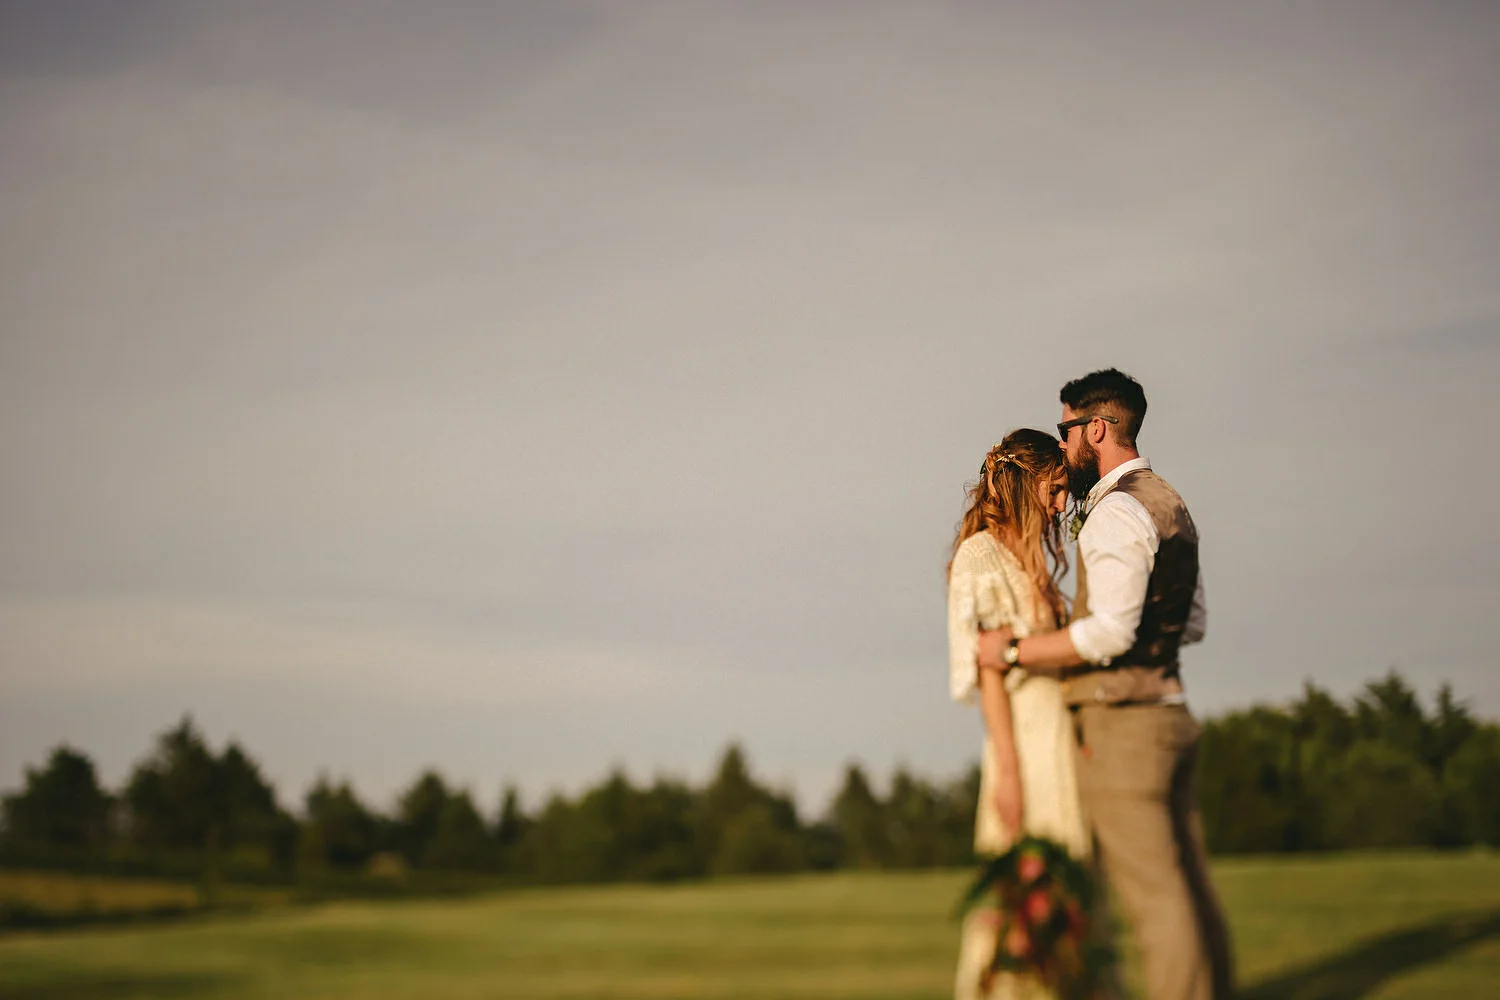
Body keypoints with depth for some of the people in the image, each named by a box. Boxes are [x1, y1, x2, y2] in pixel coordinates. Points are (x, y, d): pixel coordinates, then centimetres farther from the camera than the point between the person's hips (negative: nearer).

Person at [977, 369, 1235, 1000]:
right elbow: (1191, 624, 24)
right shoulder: (1170, 505, 17)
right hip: (1168, 714, 10)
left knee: (1152, 897, -8)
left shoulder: (1117, 511, -14)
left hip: (1120, 724, -10)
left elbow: (1109, 632, -22)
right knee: (1189, 887, 10)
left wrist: (1015, 650, -15)